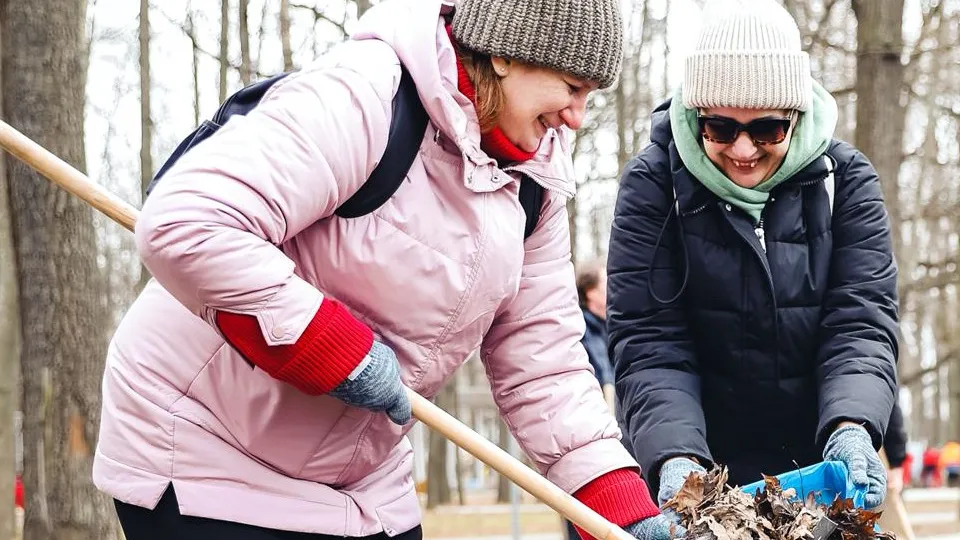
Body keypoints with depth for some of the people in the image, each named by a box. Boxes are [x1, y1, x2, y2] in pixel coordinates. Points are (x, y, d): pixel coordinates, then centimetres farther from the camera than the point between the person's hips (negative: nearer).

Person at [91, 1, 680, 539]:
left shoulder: (532, 183, 2)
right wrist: (338, 351, -28)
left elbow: (543, 364, 4)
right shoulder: (362, 95, -25)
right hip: (202, 454, -8)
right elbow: (184, 226, -34)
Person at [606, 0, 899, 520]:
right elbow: (648, 341, -13)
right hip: (706, 472, -1)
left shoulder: (846, 179, -3)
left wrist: (852, 430, -29)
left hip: (820, 466, 2)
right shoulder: (654, 183, -8)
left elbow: (862, 322, -11)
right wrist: (675, 457, -29)